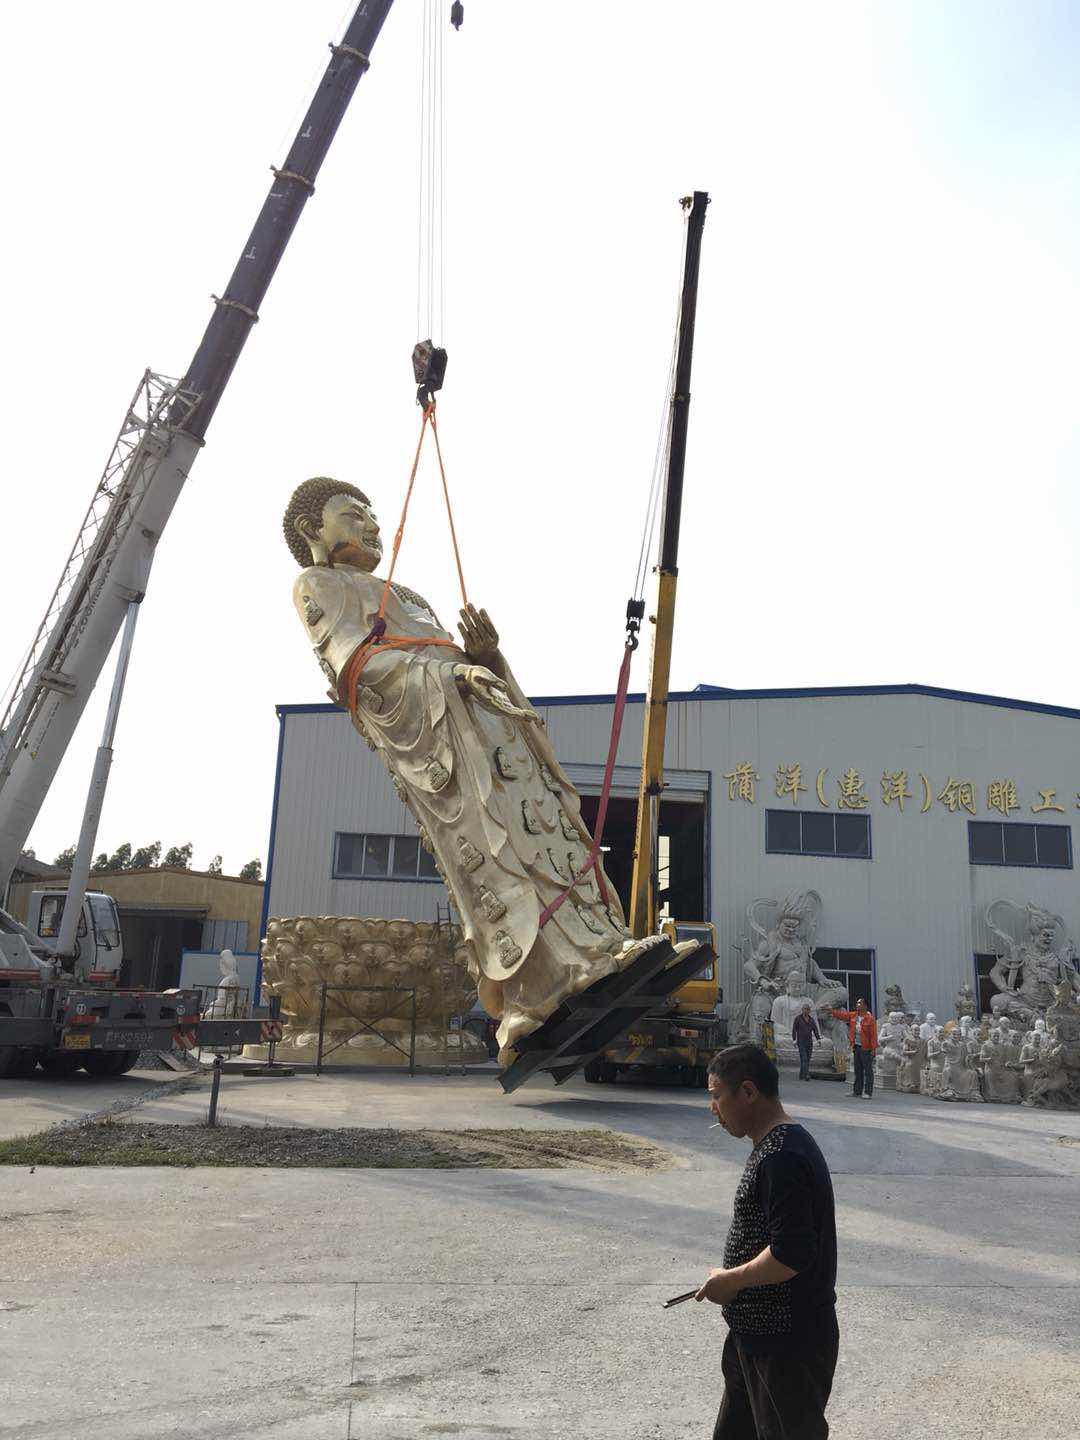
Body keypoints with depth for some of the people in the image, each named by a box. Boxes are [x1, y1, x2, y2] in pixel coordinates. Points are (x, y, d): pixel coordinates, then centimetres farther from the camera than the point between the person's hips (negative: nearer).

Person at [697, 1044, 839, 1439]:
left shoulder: (781, 1157, -26)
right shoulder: (779, 1144, 8)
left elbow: (790, 1255, -30)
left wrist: (730, 1280, -17)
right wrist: (732, 1278, 12)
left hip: (786, 1345, -10)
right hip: (758, 1333, 10)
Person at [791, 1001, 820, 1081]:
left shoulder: (811, 1019, 12)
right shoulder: (798, 1018, -2)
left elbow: (815, 1030, 8)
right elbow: (794, 1029, -4)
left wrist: (819, 1039, -5)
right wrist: (794, 1040, -13)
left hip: (809, 1042, 5)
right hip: (801, 1041, -5)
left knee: (807, 1059, 6)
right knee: (804, 1058, -15)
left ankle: (801, 1075, 15)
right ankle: (806, 1075, -23)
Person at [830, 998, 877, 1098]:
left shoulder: (870, 1019, -12)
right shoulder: (853, 1016, 8)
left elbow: (873, 1035, -14)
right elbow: (842, 1014, 19)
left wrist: (874, 1048, -16)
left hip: (866, 1048, -7)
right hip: (856, 1047, 7)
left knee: (868, 1071, -2)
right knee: (858, 1070, 14)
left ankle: (868, 1093, 1)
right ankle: (857, 1091, 21)